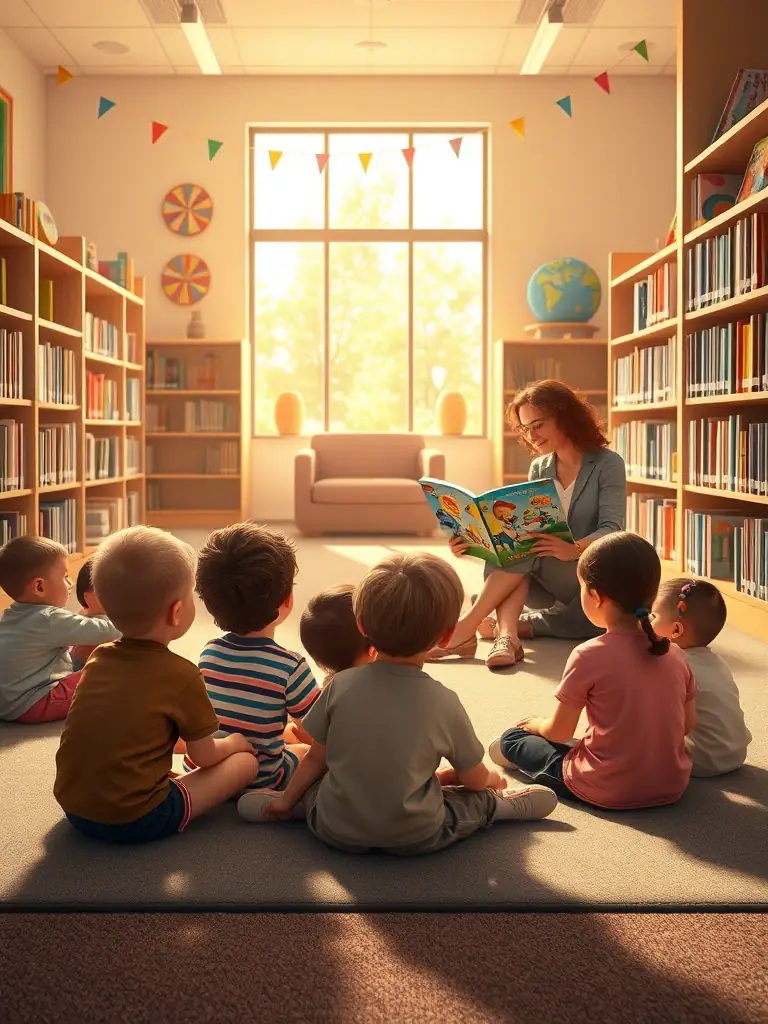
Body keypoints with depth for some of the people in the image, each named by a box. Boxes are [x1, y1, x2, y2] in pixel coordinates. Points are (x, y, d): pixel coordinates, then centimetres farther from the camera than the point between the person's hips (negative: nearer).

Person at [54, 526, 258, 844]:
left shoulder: (99, 658, 6)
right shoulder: (181, 675, -12)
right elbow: (205, 757, 0)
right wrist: (235, 742, 21)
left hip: (73, 807, 6)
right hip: (135, 820, -6)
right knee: (246, 761, 3)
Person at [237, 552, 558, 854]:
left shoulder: (341, 686, -12)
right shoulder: (444, 703, -15)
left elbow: (316, 760, 0)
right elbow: (475, 779, -2)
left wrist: (286, 800, 17)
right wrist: (493, 778, 22)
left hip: (338, 830, 2)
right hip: (416, 837, -1)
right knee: (481, 797, 22)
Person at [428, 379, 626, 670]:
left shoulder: (607, 464, -8)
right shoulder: (539, 469, 8)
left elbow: (611, 530, -20)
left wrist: (574, 549, -42)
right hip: (546, 587, 5)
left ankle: (467, 627, -37)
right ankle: (506, 635, -47)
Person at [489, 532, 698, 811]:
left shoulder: (589, 655, -16)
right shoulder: (674, 654, -2)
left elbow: (559, 732, -8)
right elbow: (688, 725, 8)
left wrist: (538, 725, 14)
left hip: (607, 792, -4)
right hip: (672, 787, 5)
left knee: (512, 738, 12)